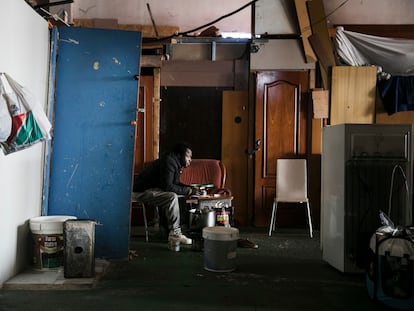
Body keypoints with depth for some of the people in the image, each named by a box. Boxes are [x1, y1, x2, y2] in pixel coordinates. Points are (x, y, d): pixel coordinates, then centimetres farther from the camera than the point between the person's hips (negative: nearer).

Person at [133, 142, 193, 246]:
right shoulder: (169, 162, -20)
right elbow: (167, 186, -26)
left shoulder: (175, 163, 11)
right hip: (143, 191, -11)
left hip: (152, 189, 11)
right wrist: (186, 190, -18)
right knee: (172, 197, -26)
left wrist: (190, 188, 2)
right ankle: (174, 234, -22)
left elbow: (175, 183, 18)